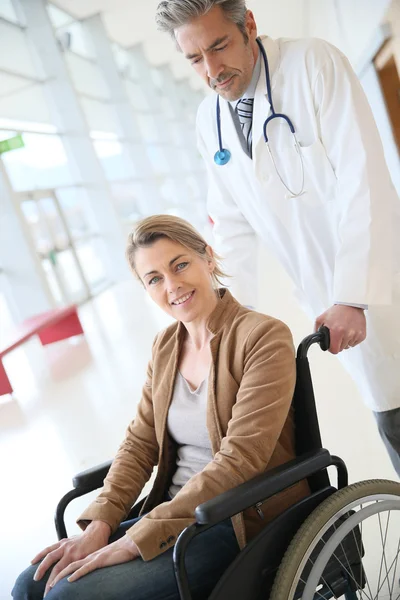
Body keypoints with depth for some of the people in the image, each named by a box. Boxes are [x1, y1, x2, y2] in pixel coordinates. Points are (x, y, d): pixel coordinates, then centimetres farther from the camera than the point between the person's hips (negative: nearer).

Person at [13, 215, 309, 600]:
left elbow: (239, 460, -21)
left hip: (243, 522, -6)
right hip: (176, 511, 6)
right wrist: (98, 525, -9)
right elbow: (140, 443, 8)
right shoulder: (165, 346, 8)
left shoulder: (263, 337, -14)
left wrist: (137, 540, -23)